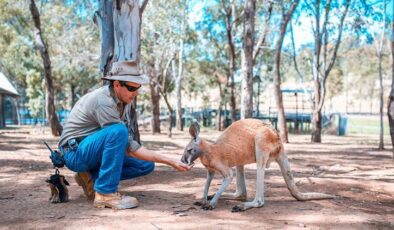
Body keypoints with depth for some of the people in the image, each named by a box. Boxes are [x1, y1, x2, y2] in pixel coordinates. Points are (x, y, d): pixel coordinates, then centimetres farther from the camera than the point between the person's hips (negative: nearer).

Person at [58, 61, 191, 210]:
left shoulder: (122, 98, 1)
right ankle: (105, 193, -26)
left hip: (96, 152, 9)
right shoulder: (104, 102, -27)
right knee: (118, 131, -35)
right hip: (75, 153, -9)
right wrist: (170, 161, -28)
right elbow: (130, 148, -27)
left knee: (146, 165, -3)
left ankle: (91, 178, 4)